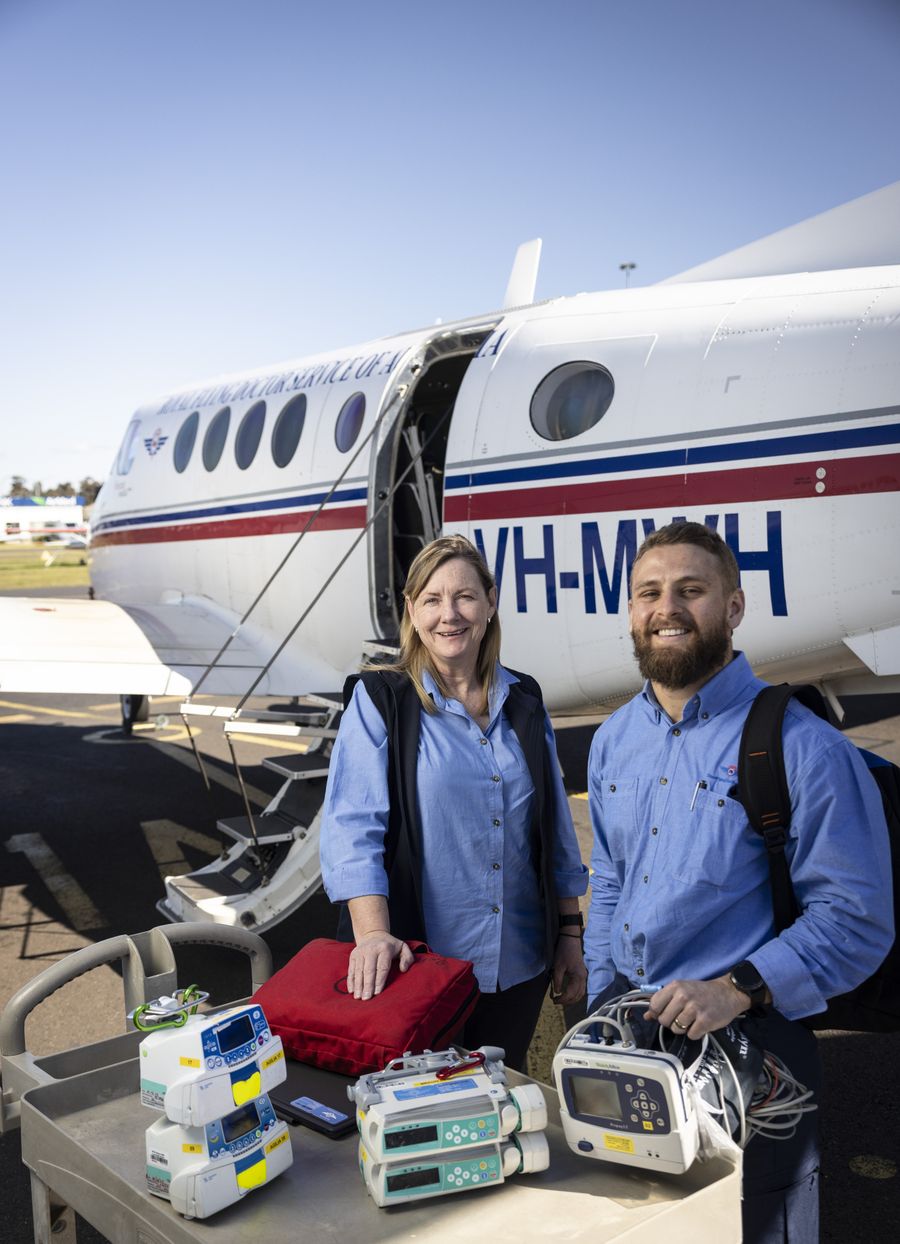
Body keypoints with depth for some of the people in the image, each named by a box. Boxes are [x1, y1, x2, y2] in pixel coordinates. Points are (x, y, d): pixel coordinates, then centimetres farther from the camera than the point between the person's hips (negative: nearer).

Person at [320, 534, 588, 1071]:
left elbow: (556, 829, 11)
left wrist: (570, 932, 10)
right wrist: (374, 934, -27)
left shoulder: (524, 701, 6)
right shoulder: (382, 701, -7)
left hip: (520, 965, 4)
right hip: (423, 962, -4)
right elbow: (353, 825, -15)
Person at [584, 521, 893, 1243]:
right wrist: (601, 1008, 10)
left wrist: (738, 989, -25)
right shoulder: (614, 742, 7)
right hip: (625, 1019, 6)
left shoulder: (802, 746, -15)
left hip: (747, 1034, -5)